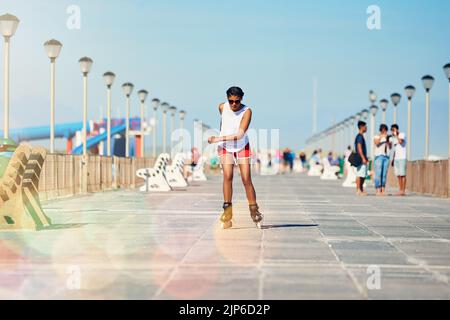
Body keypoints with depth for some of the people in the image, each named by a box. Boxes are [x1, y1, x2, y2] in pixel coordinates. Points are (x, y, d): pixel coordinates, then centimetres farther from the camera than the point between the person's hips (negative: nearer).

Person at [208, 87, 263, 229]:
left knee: (247, 180, -7)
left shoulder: (247, 111, -20)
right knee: (227, 176, -16)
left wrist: (219, 139, -33)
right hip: (225, 147, 2)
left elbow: (240, 134, -28)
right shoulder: (222, 107, -9)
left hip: (242, 147, -1)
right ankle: (227, 212, -16)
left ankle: (254, 211, 5)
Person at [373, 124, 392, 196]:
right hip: (379, 156, -4)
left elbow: (390, 147, 7)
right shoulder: (376, 137, 4)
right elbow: (376, 143, -15)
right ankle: (378, 190, -14)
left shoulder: (388, 138, 17)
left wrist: (387, 140, -6)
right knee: (378, 174, -11)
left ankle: (383, 190, 1)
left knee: (384, 174, 1)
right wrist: (381, 137, -28)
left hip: (386, 157, 5)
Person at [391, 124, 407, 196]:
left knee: (402, 175, -8)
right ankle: (400, 190, 6)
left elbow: (400, 141, -25)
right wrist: (393, 159, 19)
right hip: (396, 158, 7)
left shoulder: (402, 135, -4)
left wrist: (396, 135, -14)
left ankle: (403, 191, -8)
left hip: (402, 158, -7)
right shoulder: (394, 138, 19)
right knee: (398, 175, 4)